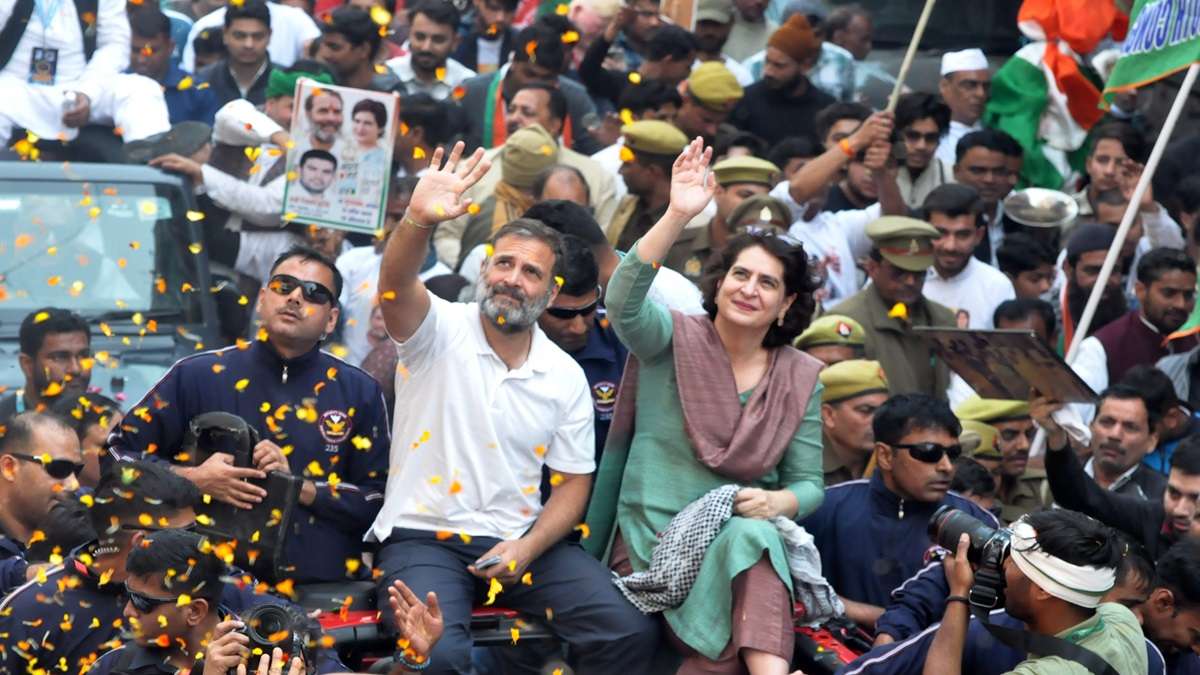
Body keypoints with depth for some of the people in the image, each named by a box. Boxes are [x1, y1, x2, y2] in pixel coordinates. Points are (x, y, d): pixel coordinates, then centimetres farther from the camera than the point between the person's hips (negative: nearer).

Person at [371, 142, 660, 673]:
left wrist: (528, 549, -11)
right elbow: (396, 283, -25)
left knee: (630, 630, -16)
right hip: (423, 538, -4)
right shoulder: (439, 331, -2)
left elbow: (572, 483, 9)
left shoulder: (566, 376, 8)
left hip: (521, 540, 4)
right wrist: (417, 221, -47)